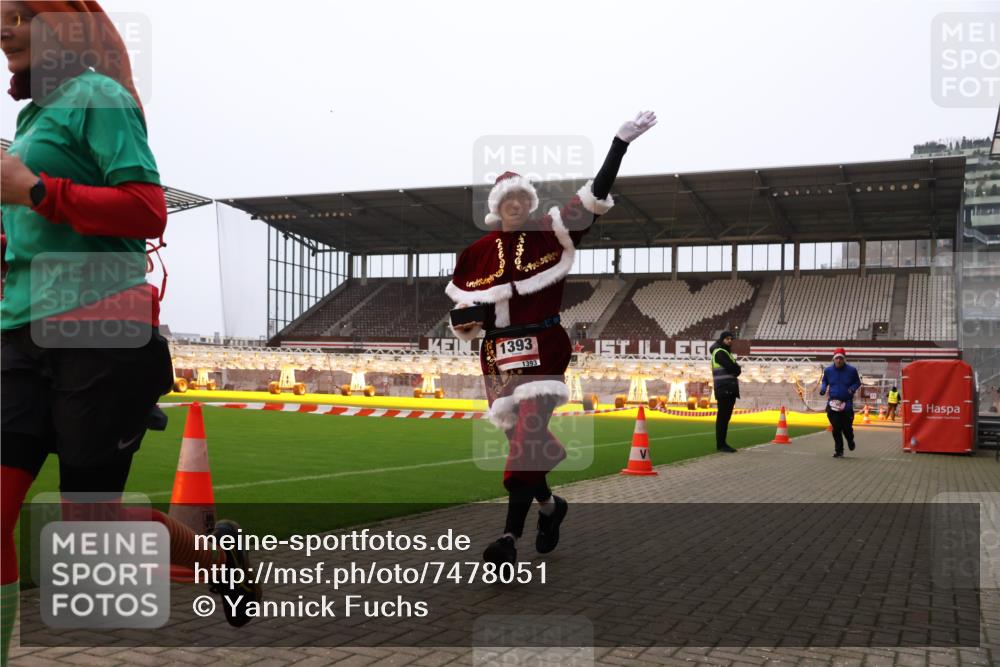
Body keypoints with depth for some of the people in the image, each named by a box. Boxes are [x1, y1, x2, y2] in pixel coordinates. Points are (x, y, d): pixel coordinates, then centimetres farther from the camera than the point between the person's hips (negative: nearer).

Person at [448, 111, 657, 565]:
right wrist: (469, 315, -10)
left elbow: (596, 195, -4)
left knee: (530, 434, -16)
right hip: (498, 355, 3)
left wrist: (622, 141, -8)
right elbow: (461, 317, 15)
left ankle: (511, 537, -15)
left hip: (542, 347, -3)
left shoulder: (551, 234, 2)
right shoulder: (476, 254, 8)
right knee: (523, 440, 8)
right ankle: (550, 506, 35)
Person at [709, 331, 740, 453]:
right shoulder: (720, 352, -7)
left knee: (726, 417, 10)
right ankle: (720, 445, -8)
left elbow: (737, 371, 18)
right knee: (722, 417, -9)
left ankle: (723, 443, 13)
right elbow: (733, 368, -17)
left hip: (730, 390, 10)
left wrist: (734, 369, -2)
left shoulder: (726, 353, 24)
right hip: (724, 389, -10)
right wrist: (737, 368, 2)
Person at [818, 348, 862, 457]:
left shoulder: (851, 370, -3)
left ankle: (850, 441, 37)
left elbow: (857, 382, 9)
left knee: (847, 427, 1)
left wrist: (852, 388, -11)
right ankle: (839, 451, 10)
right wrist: (823, 388, -3)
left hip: (847, 404, -1)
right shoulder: (828, 370, 2)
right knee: (836, 429, -2)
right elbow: (824, 381, 18)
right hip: (833, 403, 1)